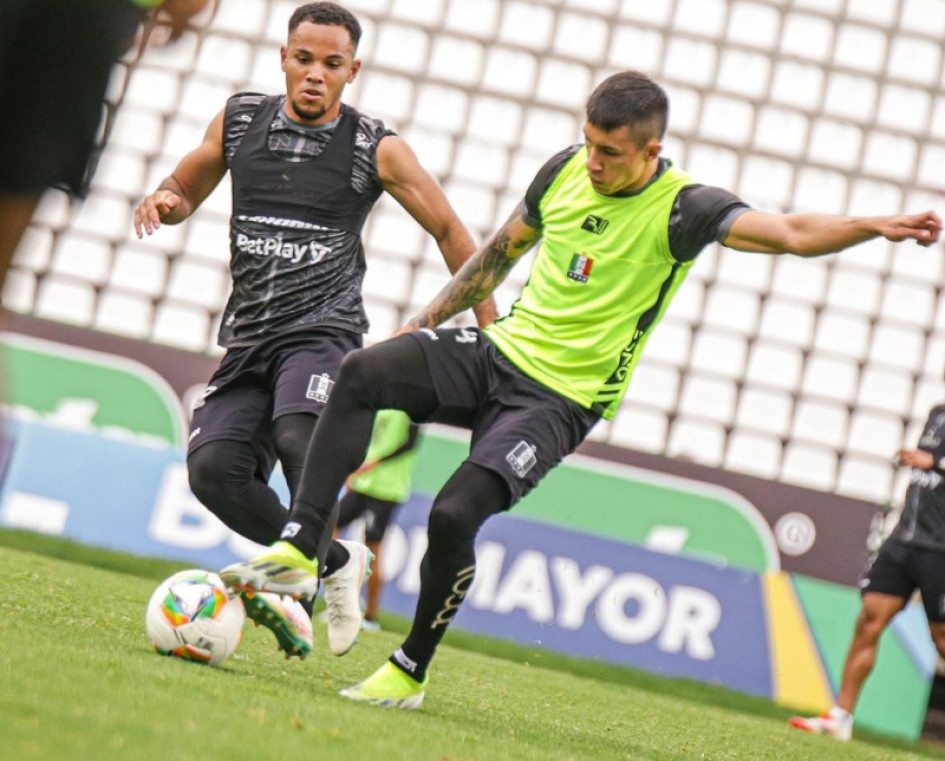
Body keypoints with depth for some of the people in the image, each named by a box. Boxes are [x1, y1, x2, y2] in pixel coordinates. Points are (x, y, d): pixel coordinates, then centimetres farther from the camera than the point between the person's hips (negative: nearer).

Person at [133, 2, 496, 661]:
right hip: (249, 336, 4)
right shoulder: (240, 119, 10)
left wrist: (492, 333, 9)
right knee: (213, 467, -15)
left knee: (299, 437, -34)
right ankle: (335, 563, 2)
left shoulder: (377, 149, 1)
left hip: (324, 328, -4)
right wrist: (165, 198, -2)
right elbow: (187, 190, 24)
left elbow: (450, 231, 10)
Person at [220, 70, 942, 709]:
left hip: (560, 399, -5)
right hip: (498, 348, 5)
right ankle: (299, 551, -18)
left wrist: (875, 225, -43)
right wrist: (428, 320, 20)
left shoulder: (680, 209, -14)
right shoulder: (565, 170, 3)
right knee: (361, 373, -21)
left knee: (454, 515, -21)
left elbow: (792, 232, -26)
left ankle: (411, 671, 3)